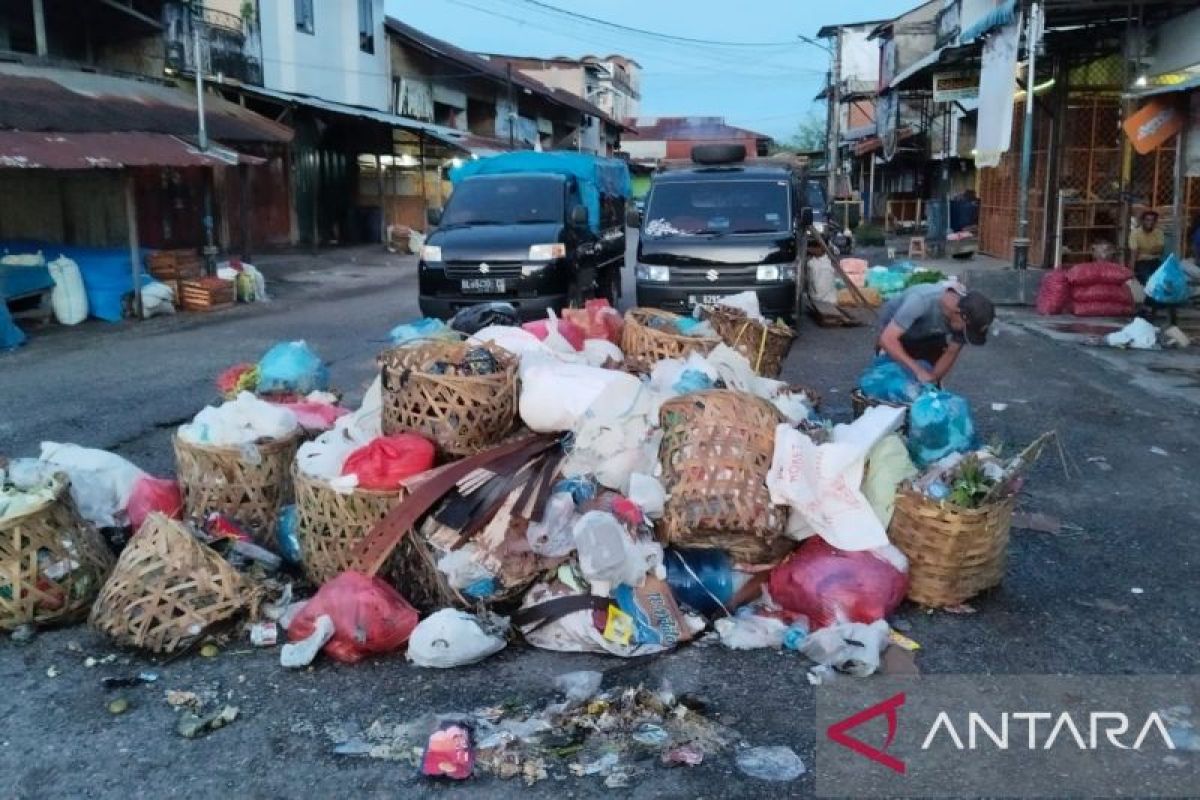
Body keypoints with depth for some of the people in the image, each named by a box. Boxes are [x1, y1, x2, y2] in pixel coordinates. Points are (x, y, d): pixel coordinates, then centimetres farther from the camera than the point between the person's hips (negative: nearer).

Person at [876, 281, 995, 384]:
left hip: (927, 333, 4)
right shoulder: (922, 300, -44)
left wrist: (932, 378, -28)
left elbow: (951, 353, -16)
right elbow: (887, 339, -47)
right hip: (893, 329, -4)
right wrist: (918, 370, -51)